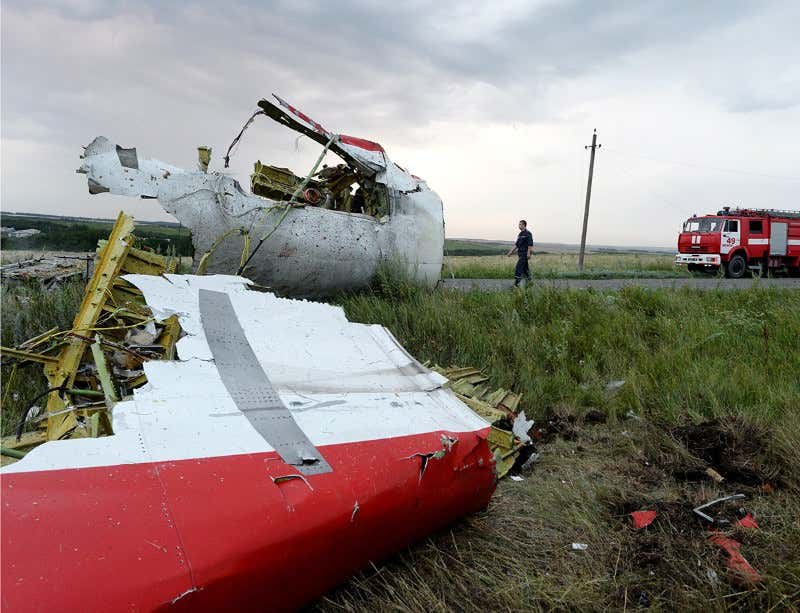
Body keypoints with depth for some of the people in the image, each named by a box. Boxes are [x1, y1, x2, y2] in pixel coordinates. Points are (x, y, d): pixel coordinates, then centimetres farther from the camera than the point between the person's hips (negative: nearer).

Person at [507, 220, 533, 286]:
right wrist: (511, 252, 17)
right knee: (525, 268, 12)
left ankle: (516, 284, -14)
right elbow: (517, 244, 22)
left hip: (525, 254, -9)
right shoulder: (520, 234, 17)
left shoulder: (528, 234, -11)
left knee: (518, 267, -14)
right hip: (521, 254, 9)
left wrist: (529, 253, -23)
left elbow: (530, 244, -17)